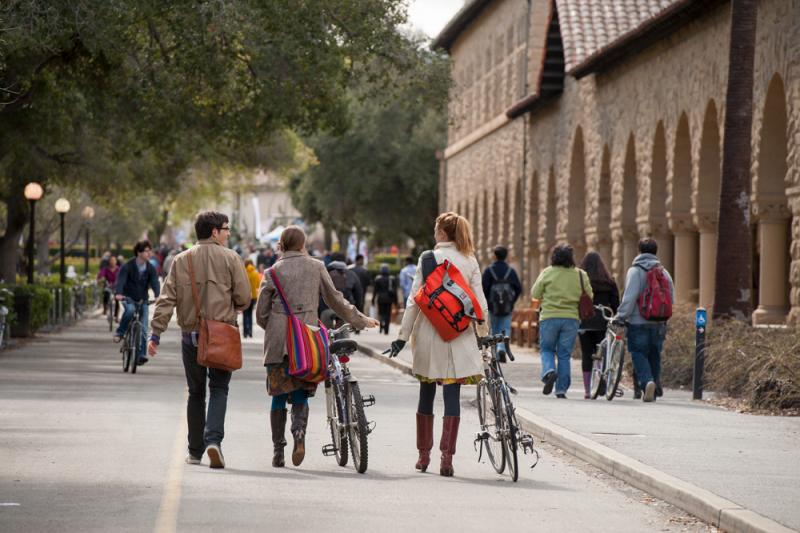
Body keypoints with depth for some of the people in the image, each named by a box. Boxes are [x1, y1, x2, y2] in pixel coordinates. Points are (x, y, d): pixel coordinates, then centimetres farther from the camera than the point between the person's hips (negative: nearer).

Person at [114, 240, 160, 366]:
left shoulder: (151, 268, -5)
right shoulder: (127, 266, -13)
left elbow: (155, 282, -18)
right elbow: (121, 280, -27)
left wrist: (157, 296, -38)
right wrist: (118, 293, -46)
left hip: (142, 300, 3)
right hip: (128, 298, -3)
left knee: (143, 329, -5)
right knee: (130, 310, -37)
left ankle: (140, 355, -2)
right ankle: (120, 332, -18)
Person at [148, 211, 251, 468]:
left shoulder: (181, 260, 4)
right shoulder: (230, 258, -3)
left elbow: (167, 299, -2)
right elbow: (244, 297, -7)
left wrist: (156, 333, -3)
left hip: (191, 334, 3)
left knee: (196, 393, 13)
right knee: (219, 389, 3)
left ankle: (195, 451, 17)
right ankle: (213, 439, -18)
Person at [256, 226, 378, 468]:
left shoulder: (273, 271, 2)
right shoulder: (316, 267, 4)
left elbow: (261, 313, 4)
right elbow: (335, 300, 10)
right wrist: (361, 321, 21)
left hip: (278, 341, 0)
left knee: (278, 396, 8)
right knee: (300, 395, 8)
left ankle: (278, 451, 8)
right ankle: (299, 431, -20)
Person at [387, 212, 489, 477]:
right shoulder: (470, 261, 2)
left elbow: (415, 300, -4)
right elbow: (479, 302, 1)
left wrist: (403, 335, 1)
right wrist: (484, 333, 10)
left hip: (429, 334, 0)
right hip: (459, 336, 0)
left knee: (426, 393, 13)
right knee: (452, 395, -1)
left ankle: (424, 455, 21)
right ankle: (447, 457, -8)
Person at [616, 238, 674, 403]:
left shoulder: (635, 271, -8)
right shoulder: (663, 272, 8)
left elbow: (629, 298, -16)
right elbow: (672, 298, 11)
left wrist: (621, 316, -9)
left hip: (638, 323, -5)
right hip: (659, 324, 5)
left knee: (639, 354, -1)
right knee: (654, 356, 14)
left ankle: (647, 381, -24)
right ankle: (654, 391, 18)